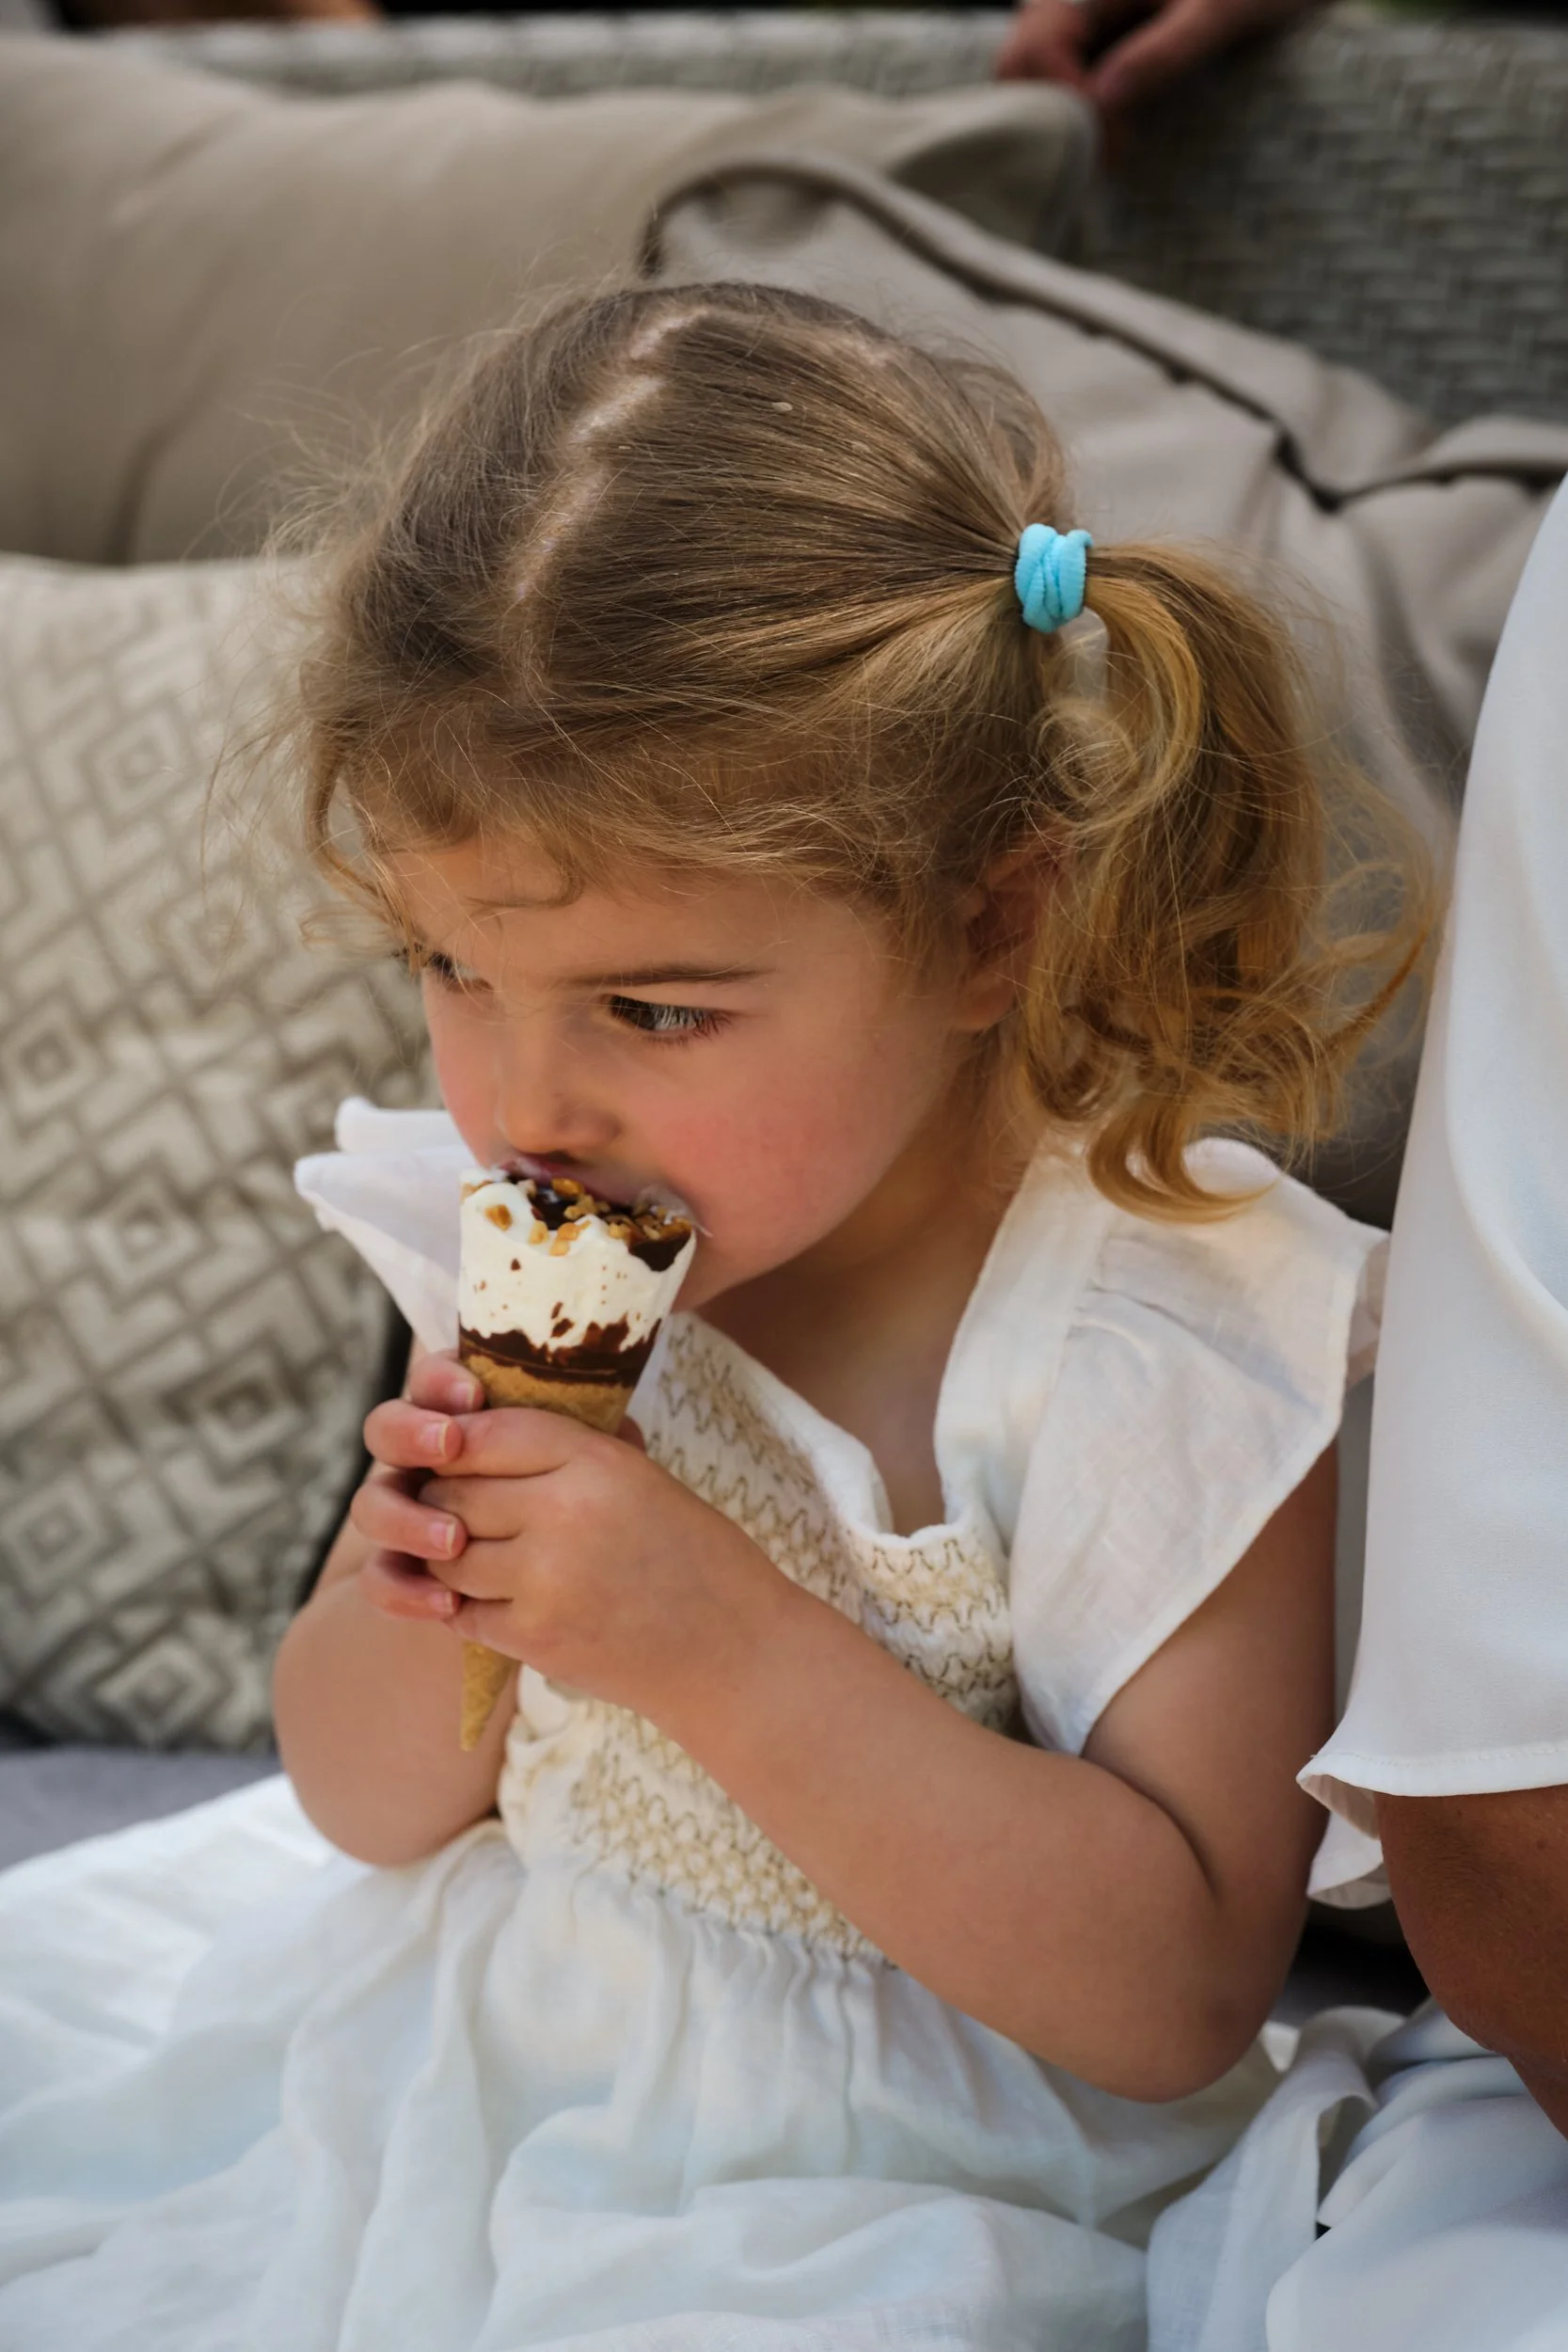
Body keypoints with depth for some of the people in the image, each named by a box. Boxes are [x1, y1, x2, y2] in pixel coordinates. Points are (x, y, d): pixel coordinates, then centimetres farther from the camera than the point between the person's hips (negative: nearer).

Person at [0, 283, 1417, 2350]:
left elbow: (1175, 1991, -21)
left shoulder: (1177, 1358, -20)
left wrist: (726, 1646, -29)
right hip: (457, 2014, 5)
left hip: (873, 2173, -5)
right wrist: (425, 1615, -18)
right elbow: (366, 1804, 6)